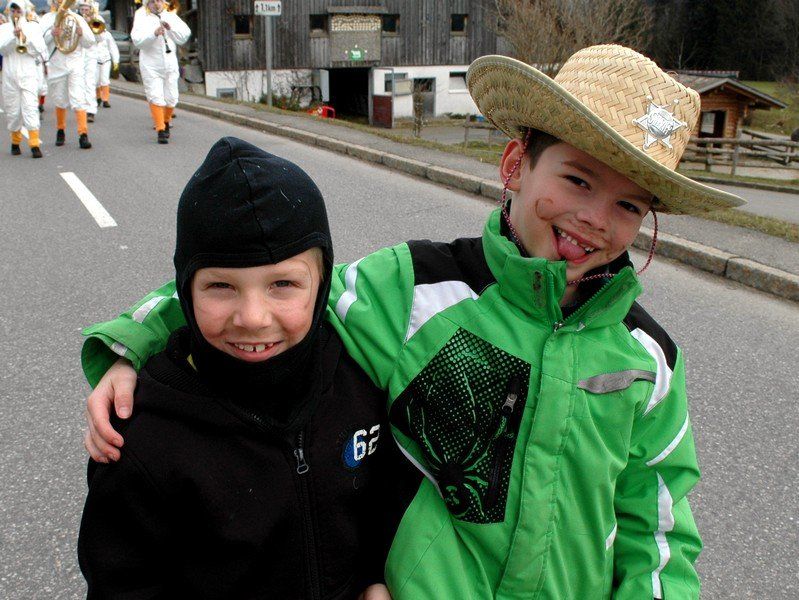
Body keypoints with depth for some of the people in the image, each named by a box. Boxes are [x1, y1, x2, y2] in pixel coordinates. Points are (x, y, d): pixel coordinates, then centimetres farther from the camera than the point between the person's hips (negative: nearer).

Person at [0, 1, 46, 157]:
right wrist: (13, 36, -15)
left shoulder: (33, 27, 8)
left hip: (28, 73, -2)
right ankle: (15, 142, 21)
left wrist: (25, 38, -14)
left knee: (30, 107, -14)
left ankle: (34, 144, -16)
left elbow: (40, 50, -1)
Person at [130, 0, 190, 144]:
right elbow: (137, 40, -14)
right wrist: (154, 33, -28)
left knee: (171, 99, 6)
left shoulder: (171, 16, 11)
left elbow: (184, 37, 0)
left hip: (170, 64, 3)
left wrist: (170, 28, -15)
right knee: (156, 98, -10)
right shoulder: (142, 18, 1)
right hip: (150, 65, -3)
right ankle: (161, 130, -7)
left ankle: (166, 121, 32)